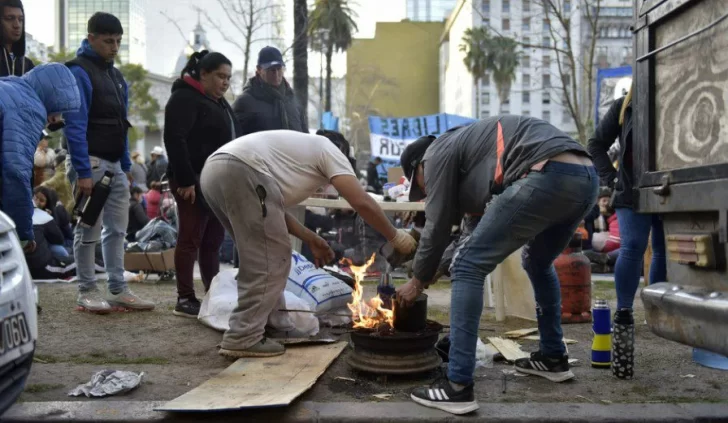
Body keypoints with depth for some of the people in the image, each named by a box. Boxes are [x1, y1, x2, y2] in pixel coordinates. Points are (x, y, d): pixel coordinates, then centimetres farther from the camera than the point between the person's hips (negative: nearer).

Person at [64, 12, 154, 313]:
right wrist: (82, 171, -21)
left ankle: (118, 290, 16)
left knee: (117, 229, 9)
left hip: (115, 163, 8)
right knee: (89, 230, -1)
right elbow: (75, 126, -16)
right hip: (92, 161, -8)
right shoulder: (79, 72, -9)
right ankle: (87, 291, 9)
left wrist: (126, 166, 15)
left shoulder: (116, 76, 16)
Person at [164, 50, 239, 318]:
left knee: (213, 242, 11)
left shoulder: (218, 102, 21)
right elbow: (174, 139, -19)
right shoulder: (185, 98, -9)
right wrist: (185, 180, -23)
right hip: (195, 183, -9)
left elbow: (231, 140, 26)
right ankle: (185, 300, 1)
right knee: (191, 239, -5)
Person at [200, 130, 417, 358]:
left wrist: (309, 238, 28)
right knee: (270, 258, -2)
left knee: (258, 256, 20)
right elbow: (362, 202, 2)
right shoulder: (328, 150, 13)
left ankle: (245, 331, 25)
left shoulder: (300, 147, 36)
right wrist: (395, 237, 13)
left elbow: (271, 205, 28)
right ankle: (243, 338, -3)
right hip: (240, 171, -10)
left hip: (213, 171, 10)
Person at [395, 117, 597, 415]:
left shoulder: (438, 152, 12)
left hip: (548, 175, -10)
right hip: (586, 178, 10)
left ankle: (458, 387, -5)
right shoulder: (467, 145, 37)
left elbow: (439, 225, 9)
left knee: (468, 266, -3)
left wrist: (418, 281, 21)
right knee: (537, 263, 33)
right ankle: (553, 358, 41)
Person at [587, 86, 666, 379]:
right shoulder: (623, 107, 3)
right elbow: (597, 144, 11)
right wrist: (611, 178, 0)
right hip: (632, 193, -1)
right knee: (632, 247, -15)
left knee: (664, 252, 8)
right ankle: (623, 315, -14)